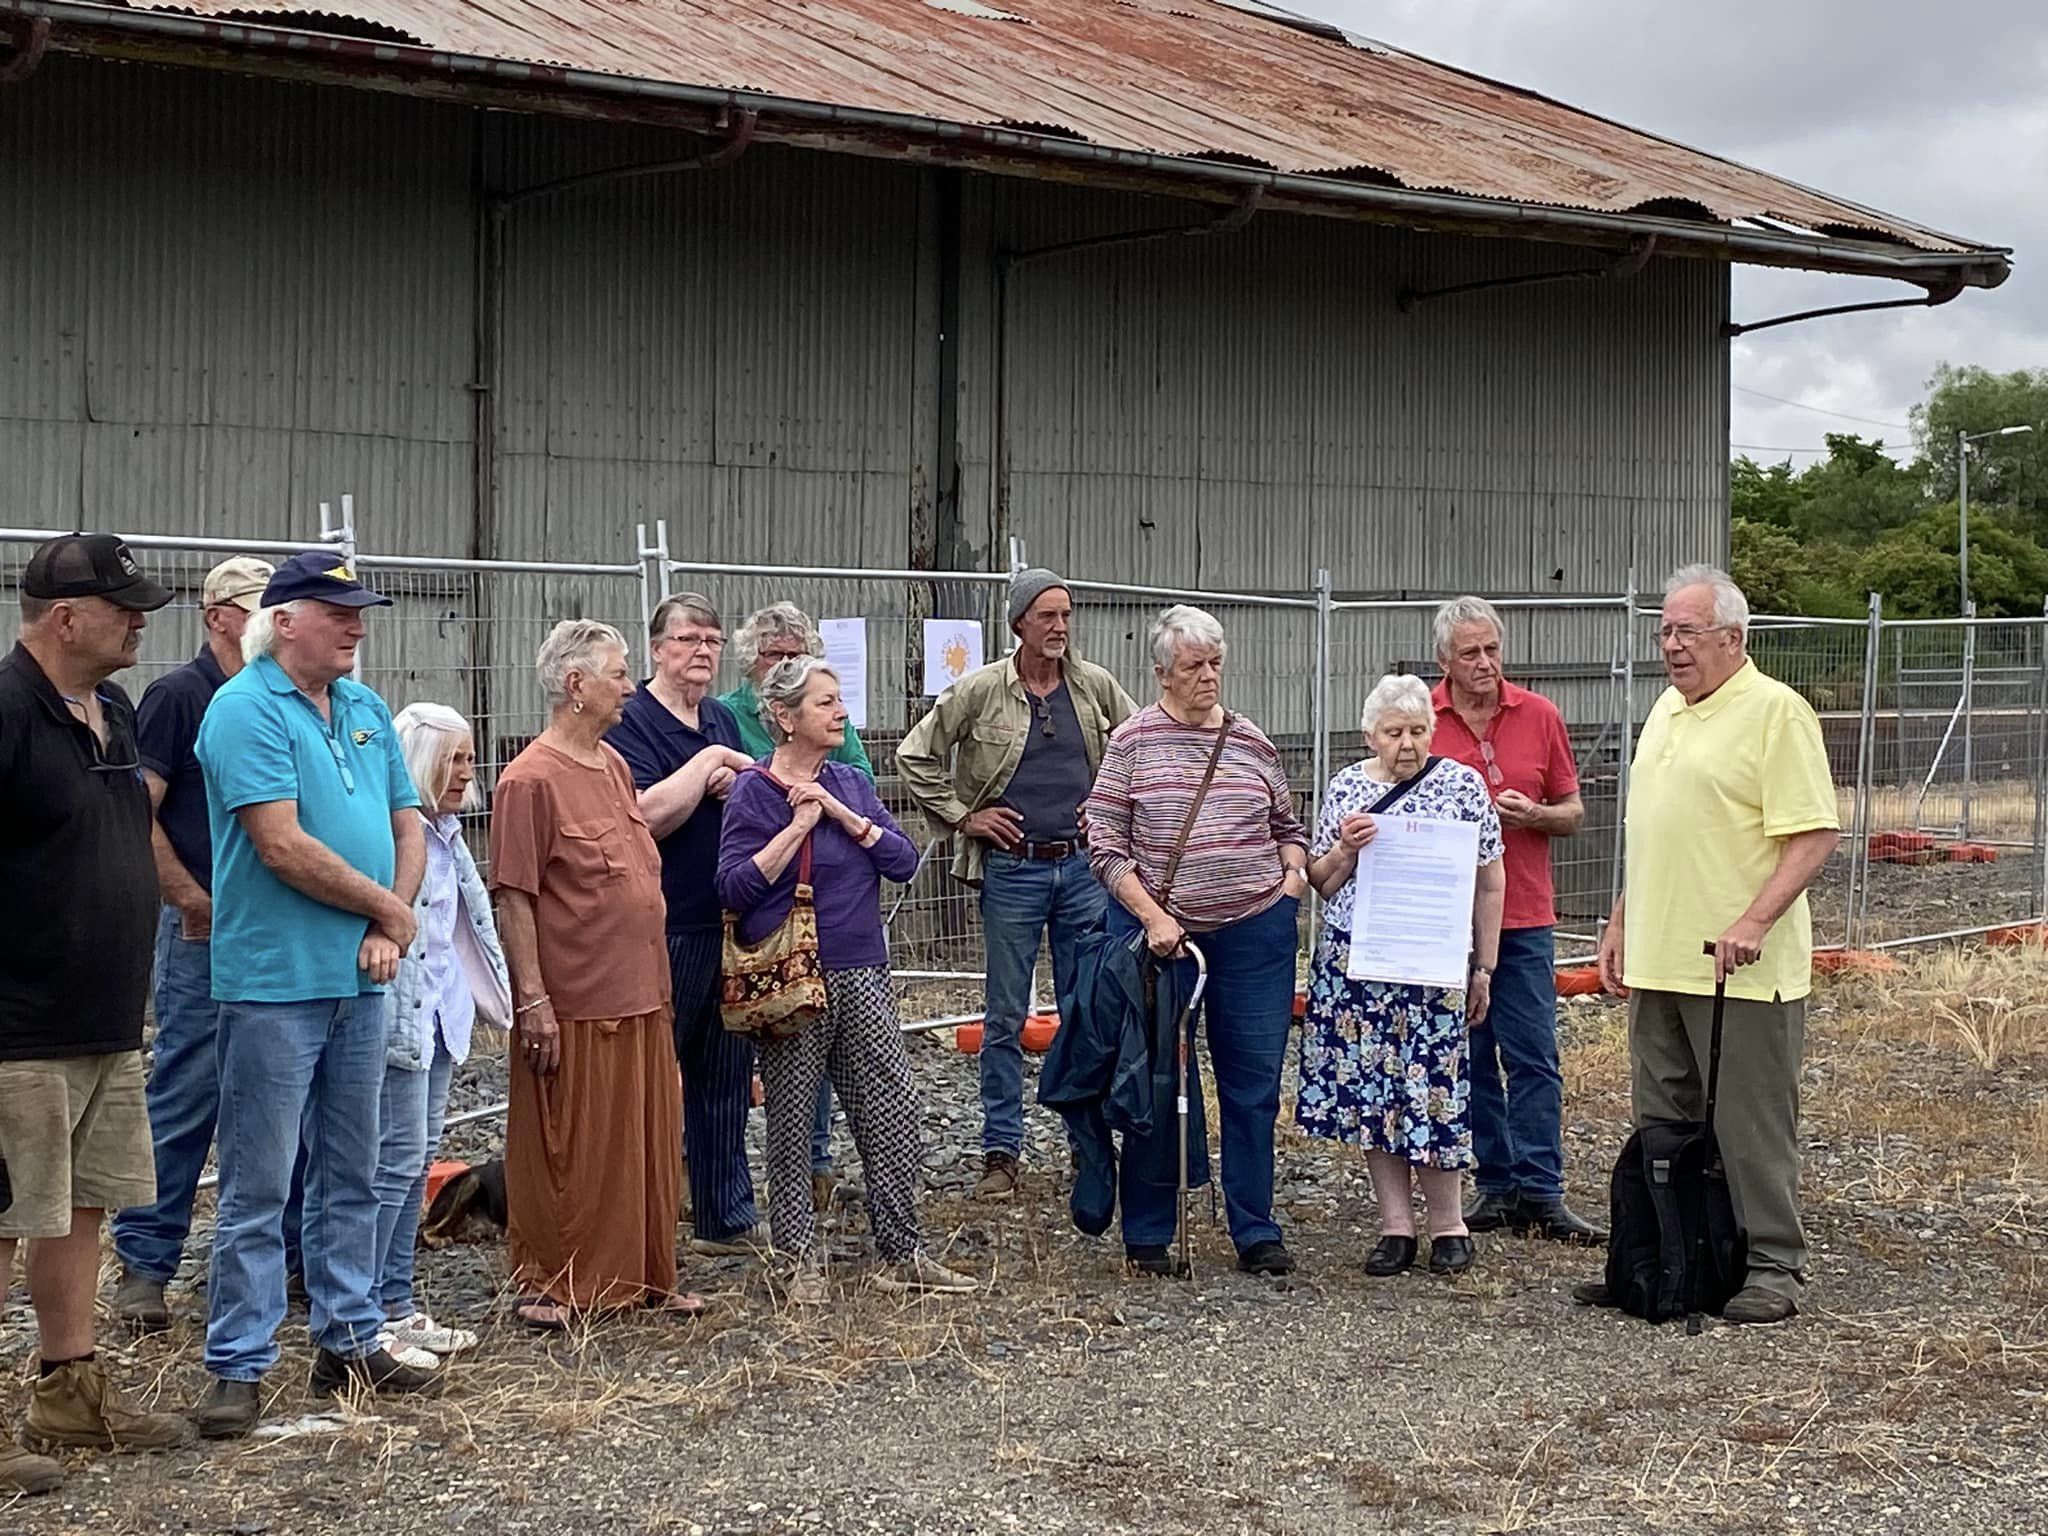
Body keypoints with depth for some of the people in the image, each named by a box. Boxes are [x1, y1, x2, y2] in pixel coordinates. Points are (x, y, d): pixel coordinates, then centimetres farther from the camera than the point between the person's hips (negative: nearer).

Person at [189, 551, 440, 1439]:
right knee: (258, 1189, -3)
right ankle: (238, 1368, 4)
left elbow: (406, 827, 14)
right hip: (274, 985, -8)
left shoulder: (367, 710, 13)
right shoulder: (247, 710, -11)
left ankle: (350, 1343, 25)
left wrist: (387, 926, -3)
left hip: (358, 982, 8)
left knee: (351, 1178, 15)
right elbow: (283, 847, -19)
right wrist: (389, 909, -8)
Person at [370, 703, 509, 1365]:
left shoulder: (446, 834, 15)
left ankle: (397, 1304, 19)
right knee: (399, 1157, -9)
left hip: (441, 1014, 10)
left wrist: (492, 995, 23)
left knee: (418, 1159, 12)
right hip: (400, 1017, -10)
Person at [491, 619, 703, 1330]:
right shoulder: (531, 780, -14)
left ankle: (644, 1276, 25)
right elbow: (513, 898, -16)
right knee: (569, 1153, 1)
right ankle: (551, 1286, 13)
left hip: (640, 998, 8)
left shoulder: (614, 765, 12)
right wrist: (533, 999, -19)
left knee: (648, 1143, 14)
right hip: (574, 1005, -8)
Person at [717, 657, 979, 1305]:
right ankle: (803, 1261, 14)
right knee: (791, 1121, 4)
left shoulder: (850, 784, 10)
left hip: (862, 972, 5)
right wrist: (800, 825, -17)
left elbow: (904, 861, 1)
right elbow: (734, 887, -14)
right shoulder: (754, 790, -6)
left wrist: (843, 814, -10)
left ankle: (902, 1255, 13)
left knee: (893, 1110, 4)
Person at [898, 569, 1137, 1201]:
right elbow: (915, 757, 1)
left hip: (1083, 866, 2)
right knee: (1005, 1017, 3)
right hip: (1012, 869, -2)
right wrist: (961, 816, -3)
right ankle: (1001, 1151, 10)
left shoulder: (1096, 687, 4)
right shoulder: (979, 691, -5)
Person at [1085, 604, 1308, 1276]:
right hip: (1157, 929, -3)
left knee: (1254, 1081, 5)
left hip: (1255, 928, 3)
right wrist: (1152, 917, -12)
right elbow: (1105, 846, -4)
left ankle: (1255, 1232, 15)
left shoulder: (1251, 741, 9)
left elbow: (1289, 826, 22)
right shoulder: (1132, 742, -2)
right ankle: (1147, 1235, 15)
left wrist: (1292, 876, 4)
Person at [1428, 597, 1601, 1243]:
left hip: (1523, 916, 0)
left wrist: (1534, 815, -10)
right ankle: (1494, 1184, 15)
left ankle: (1540, 1191, 2)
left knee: (1533, 1056, -2)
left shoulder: (1540, 717, 4)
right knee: (1469, 1057, 6)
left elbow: (1572, 812, 10)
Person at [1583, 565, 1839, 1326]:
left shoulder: (1775, 712, -11)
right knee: (1660, 1124, 13)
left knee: (1751, 1126, -1)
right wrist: (1620, 924, 19)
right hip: (1658, 963, 8)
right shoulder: (1666, 709, 16)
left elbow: (1816, 834, -16)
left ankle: (1772, 1268, 8)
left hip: (1740, 971, -8)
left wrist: (1754, 922, -25)